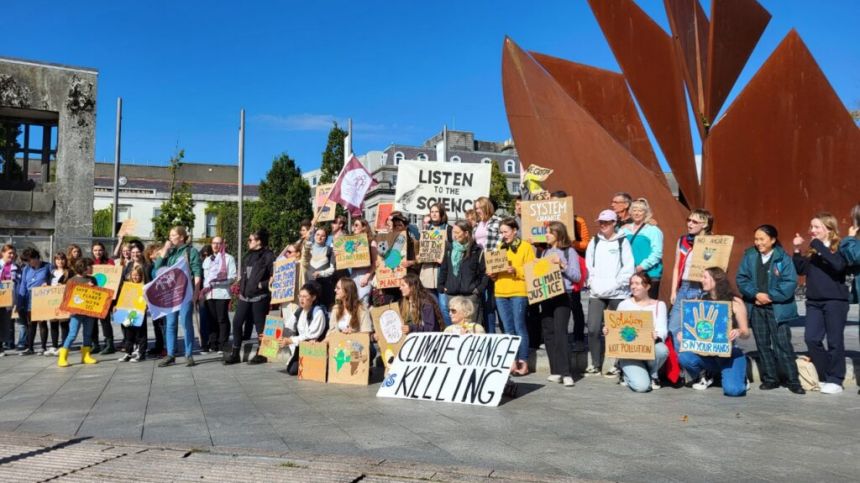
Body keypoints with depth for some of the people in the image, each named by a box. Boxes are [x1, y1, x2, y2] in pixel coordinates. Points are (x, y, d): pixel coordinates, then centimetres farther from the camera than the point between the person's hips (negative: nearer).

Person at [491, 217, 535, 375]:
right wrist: (493, 274, -1)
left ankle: (523, 362, 2)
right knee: (508, 329, 8)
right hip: (500, 292, 5)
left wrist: (516, 271, -21)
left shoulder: (526, 246, -1)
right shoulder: (499, 247, 16)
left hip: (519, 292, -5)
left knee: (519, 327, -4)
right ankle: (512, 361, 13)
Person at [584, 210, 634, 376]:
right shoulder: (594, 242, 14)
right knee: (593, 328, -5)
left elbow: (629, 267, -3)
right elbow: (589, 265, 10)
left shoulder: (622, 241, 3)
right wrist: (593, 283, -4)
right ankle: (595, 364, 8)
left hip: (618, 293, -3)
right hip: (597, 293, 3)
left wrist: (615, 284, -11)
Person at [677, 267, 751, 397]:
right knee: (684, 357, -30)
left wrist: (739, 332, -26)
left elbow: (746, 333, -2)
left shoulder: (735, 302, -2)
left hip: (729, 352, -3)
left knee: (732, 390, -26)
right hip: (706, 352, 3)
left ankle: (739, 376, 15)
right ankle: (706, 375, 6)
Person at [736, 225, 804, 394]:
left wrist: (770, 296, -13)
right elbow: (741, 278, 0)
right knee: (762, 344, 9)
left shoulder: (783, 258, -5)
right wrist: (756, 294, -12)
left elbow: (790, 282, -10)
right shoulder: (750, 256, 4)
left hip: (777, 308, -4)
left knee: (782, 344, -5)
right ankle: (769, 379, 19)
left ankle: (793, 380, 6)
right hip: (756, 307, 4)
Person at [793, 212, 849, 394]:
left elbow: (838, 265, -26)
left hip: (835, 301, -5)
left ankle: (835, 381, 11)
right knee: (811, 339, 0)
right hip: (814, 301, 6)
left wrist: (819, 245, -24)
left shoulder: (839, 249, -6)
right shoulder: (811, 251, 12)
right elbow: (801, 270, 9)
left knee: (835, 341, 1)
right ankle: (825, 377, 14)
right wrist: (797, 250, -2)